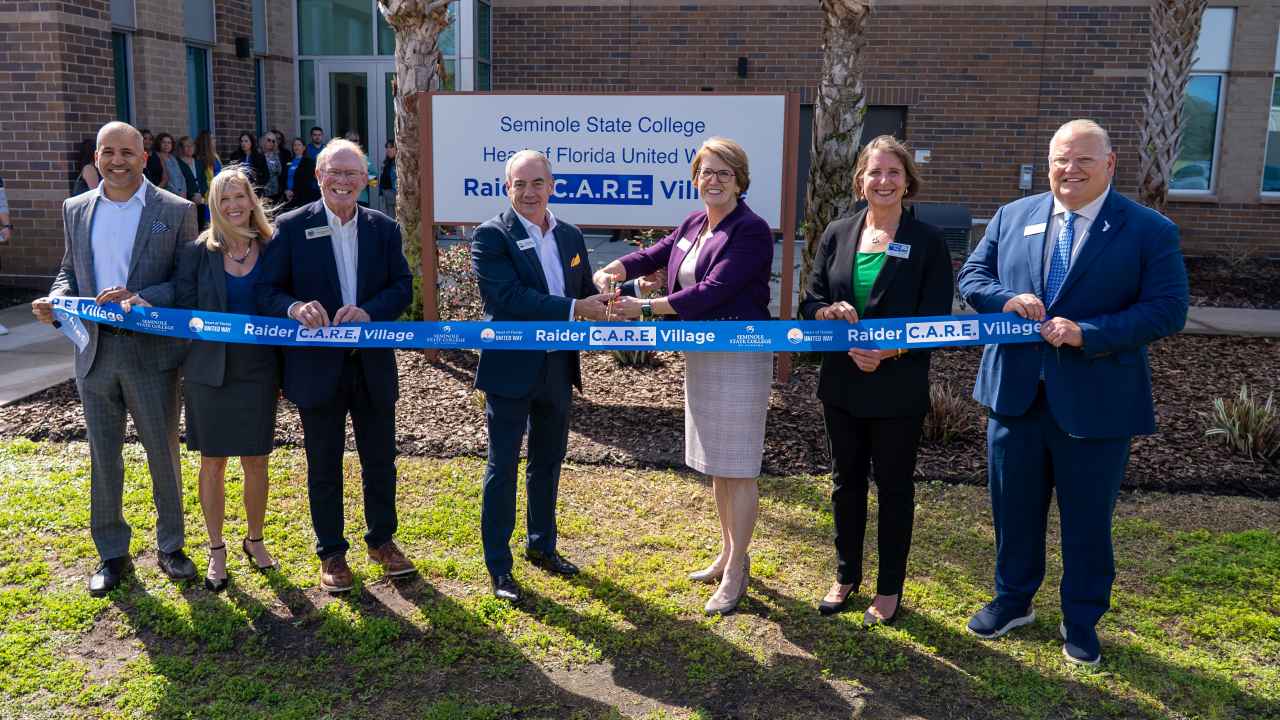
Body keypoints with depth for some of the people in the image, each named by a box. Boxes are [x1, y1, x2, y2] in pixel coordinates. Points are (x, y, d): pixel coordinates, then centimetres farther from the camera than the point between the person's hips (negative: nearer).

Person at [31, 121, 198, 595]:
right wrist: (55, 300, -5)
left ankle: (170, 546, 26)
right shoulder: (76, 210, 8)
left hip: (152, 350, -3)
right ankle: (111, 552, 27)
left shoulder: (176, 211, -5)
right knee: (103, 458, 12)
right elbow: (69, 270, 16)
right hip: (95, 351, 4)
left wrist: (143, 298, -23)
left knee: (163, 453, 8)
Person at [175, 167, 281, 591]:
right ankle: (216, 549, 22)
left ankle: (255, 540, 29)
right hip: (209, 370, 0)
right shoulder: (198, 252, -2)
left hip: (258, 372, 1)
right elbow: (183, 308, 1)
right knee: (213, 462, 8)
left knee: (256, 461, 9)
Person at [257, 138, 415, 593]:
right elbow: (267, 291, -5)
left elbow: (402, 287, 1)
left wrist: (368, 310, -17)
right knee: (324, 464, 9)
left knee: (380, 458, 14)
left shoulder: (384, 228, 4)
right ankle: (331, 552, 25)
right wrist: (296, 308, -27)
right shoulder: (291, 227, -4)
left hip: (373, 366, 2)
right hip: (317, 367, -2)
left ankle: (382, 539, 33)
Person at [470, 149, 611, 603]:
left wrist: (605, 303, -11)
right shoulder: (491, 236, -12)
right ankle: (498, 565, 16)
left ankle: (542, 545, 37)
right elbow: (509, 298, -24)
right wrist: (574, 308, -27)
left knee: (548, 462, 19)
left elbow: (586, 291, 13)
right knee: (503, 467, 5)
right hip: (511, 368, -6)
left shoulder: (571, 236, 7)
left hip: (558, 367, 6)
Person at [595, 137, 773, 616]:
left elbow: (713, 290, -23)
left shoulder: (751, 230, -15)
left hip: (740, 358, -8)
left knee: (738, 465, -1)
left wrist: (646, 307, -23)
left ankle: (736, 572, 10)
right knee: (715, 462, 17)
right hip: (700, 356, 8)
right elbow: (656, 254, 19)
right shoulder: (694, 225, 9)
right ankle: (728, 553, 31)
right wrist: (610, 272, 0)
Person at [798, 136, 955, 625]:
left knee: (894, 487, 10)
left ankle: (889, 588, 25)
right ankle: (846, 576, 33)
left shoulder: (928, 241, -7)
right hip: (841, 384, 4)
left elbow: (936, 319, -9)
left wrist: (891, 351, -23)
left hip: (898, 390, -3)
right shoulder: (837, 235, 3)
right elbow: (809, 300, 4)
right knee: (846, 481, 16)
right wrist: (830, 312, -18)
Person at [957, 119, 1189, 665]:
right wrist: (1006, 299, -14)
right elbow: (972, 276, 8)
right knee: (1014, 510, 17)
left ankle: (1081, 621, 32)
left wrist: (1087, 333, -23)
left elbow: (1167, 311, -11)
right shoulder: (1012, 216, 5)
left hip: (1094, 404, -3)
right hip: (1015, 393, 3)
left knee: (1087, 521, 12)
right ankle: (1013, 600, 38)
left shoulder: (1150, 230, -6)